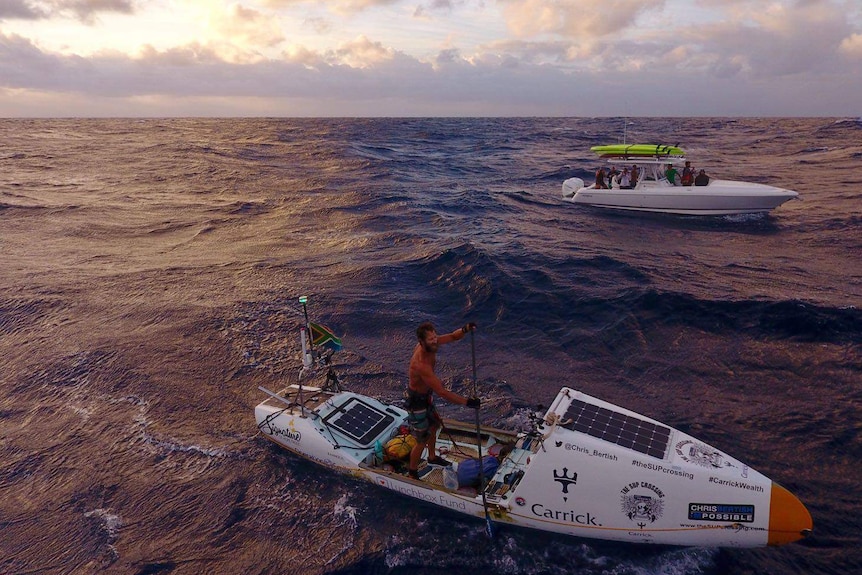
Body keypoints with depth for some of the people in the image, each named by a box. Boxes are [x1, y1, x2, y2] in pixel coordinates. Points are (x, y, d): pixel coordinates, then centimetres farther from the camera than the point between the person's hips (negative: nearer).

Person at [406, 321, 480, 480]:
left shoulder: (430, 344, -16)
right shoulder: (421, 364, -40)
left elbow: (452, 336, -4)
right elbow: (441, 392, -39)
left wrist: (465, 330, -27)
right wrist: (467, 402, -36)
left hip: (426, 395, 9)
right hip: (417, 401, -9)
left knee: (434, 426, 28)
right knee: (422, 441, 7)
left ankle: (432, 457, 53)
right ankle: (412, 473, 29)